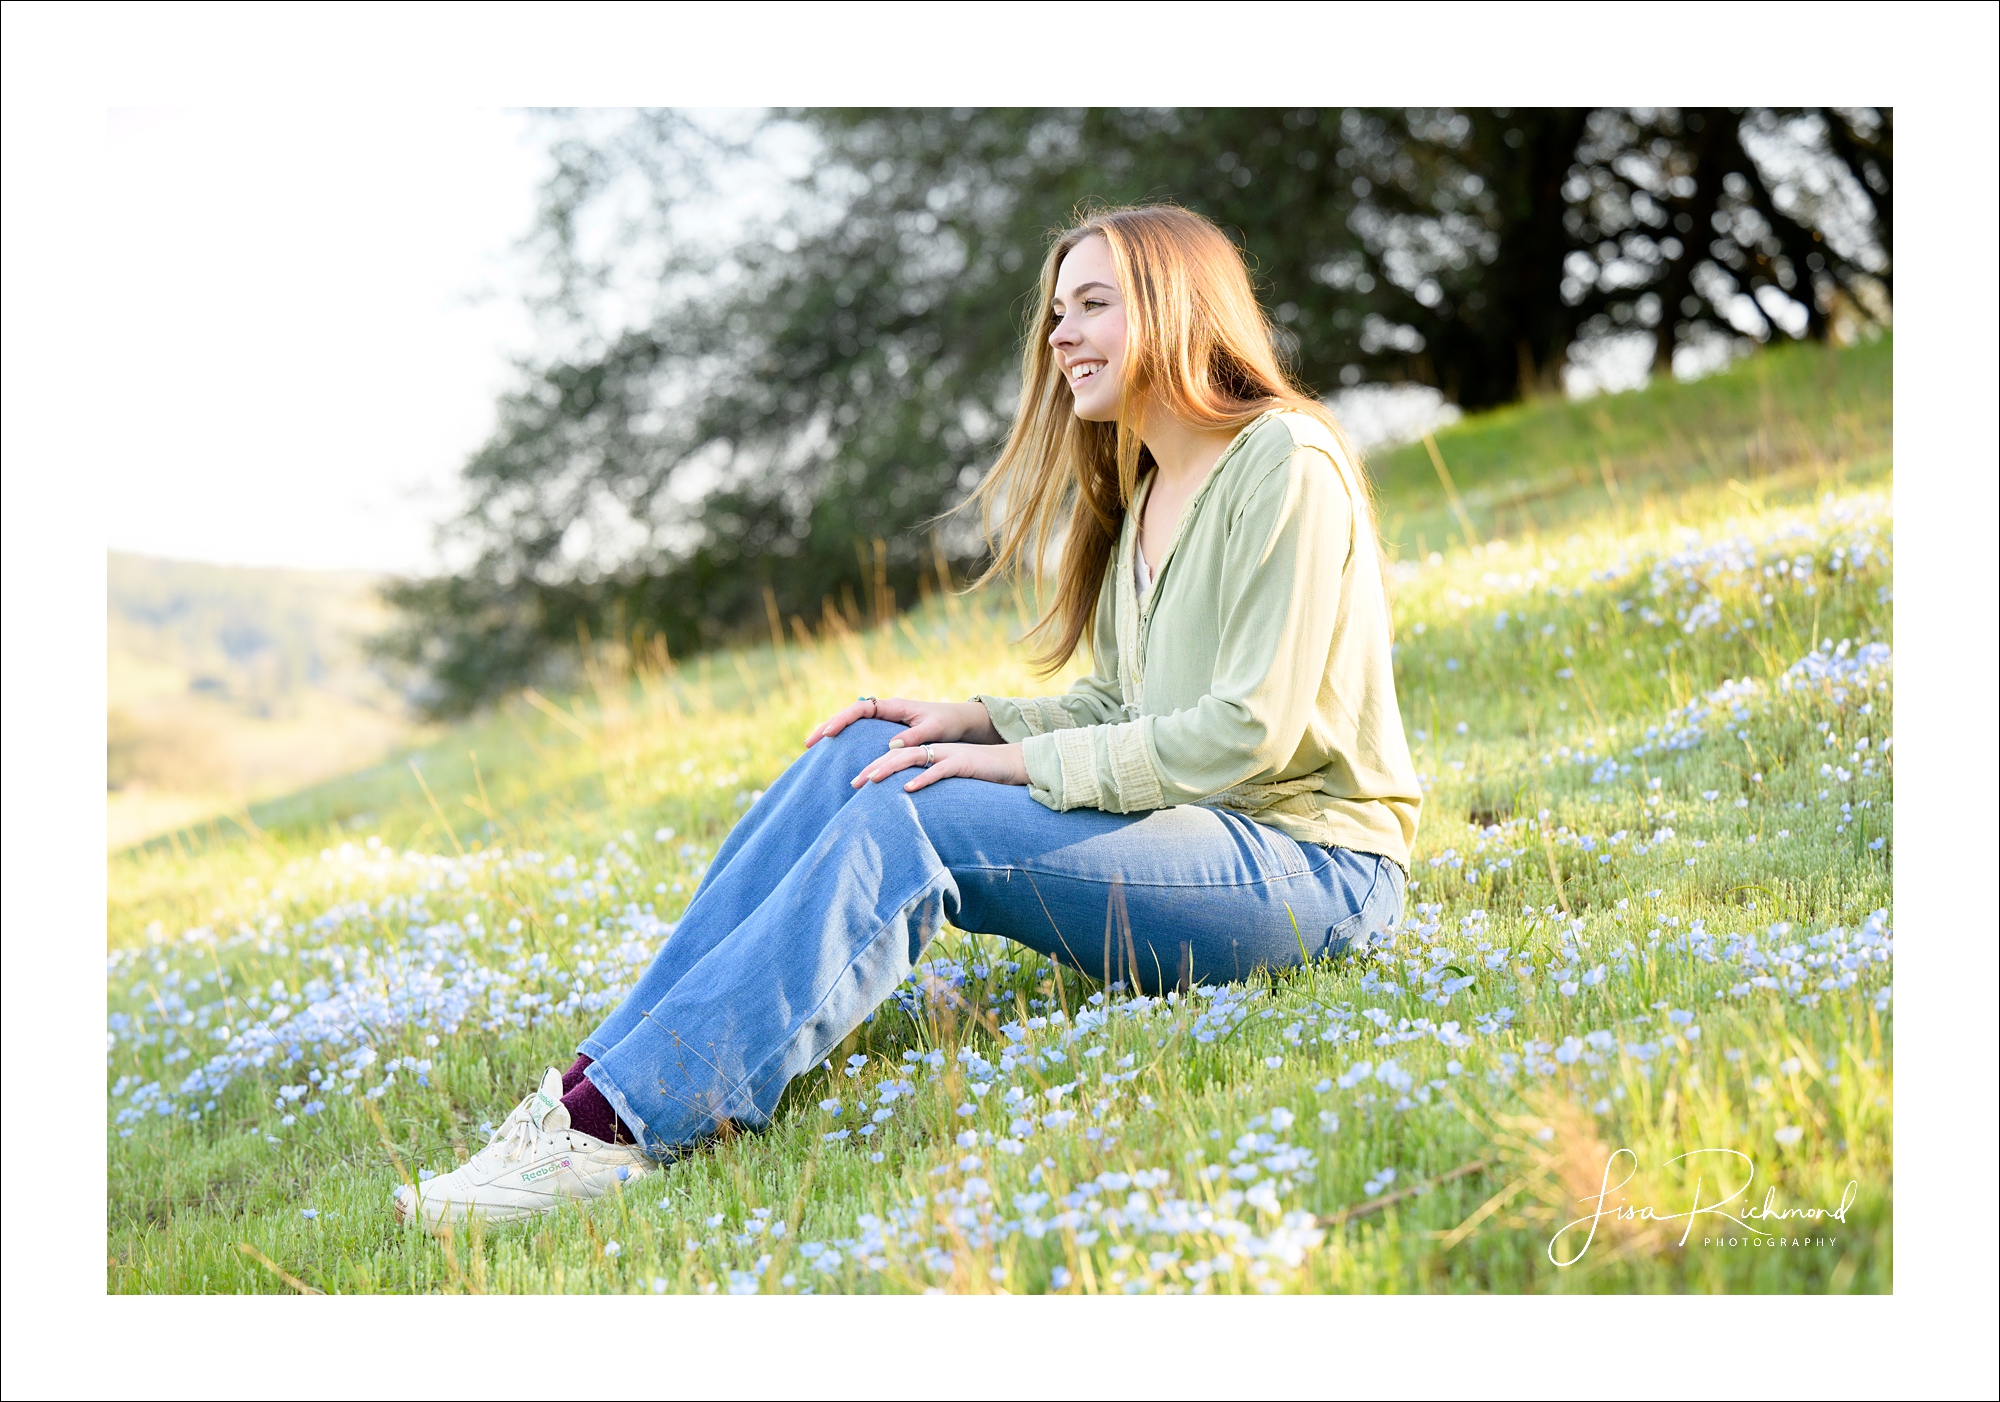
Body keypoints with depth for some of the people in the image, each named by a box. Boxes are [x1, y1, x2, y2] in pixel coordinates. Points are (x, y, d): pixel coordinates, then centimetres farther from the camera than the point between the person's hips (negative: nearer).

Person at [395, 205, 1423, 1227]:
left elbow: (1250, 732, -19)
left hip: (1314, 863, -8)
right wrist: (977, 720, -2)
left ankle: (618, 1127, -28)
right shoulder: (1136, 491, 17)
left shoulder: (1286, 463, -11)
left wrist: (1020, 762, -17)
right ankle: (601, 1074, -18)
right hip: (1186, 831, 8)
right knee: (860, 754, -10)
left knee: (909, 819, -26)